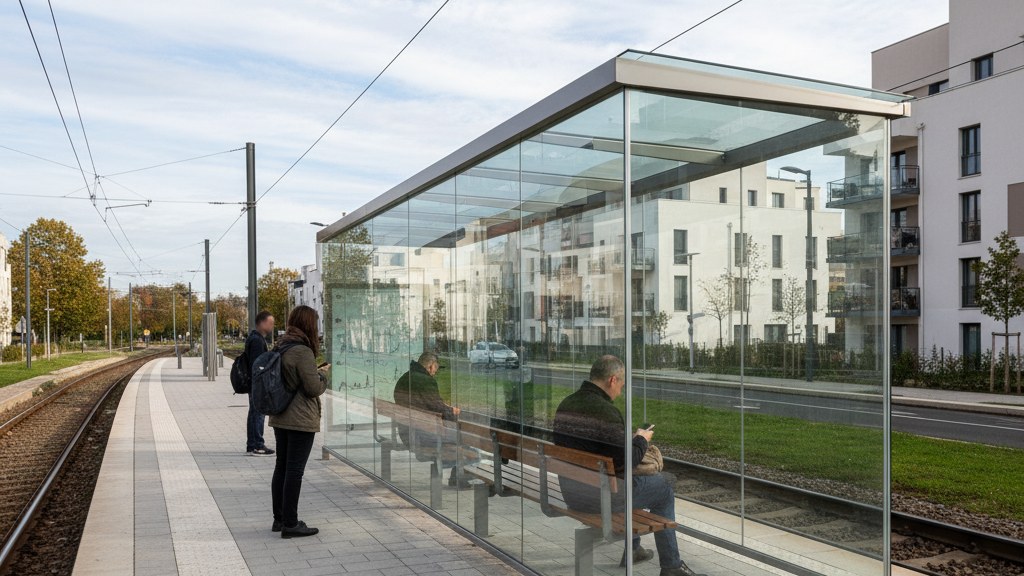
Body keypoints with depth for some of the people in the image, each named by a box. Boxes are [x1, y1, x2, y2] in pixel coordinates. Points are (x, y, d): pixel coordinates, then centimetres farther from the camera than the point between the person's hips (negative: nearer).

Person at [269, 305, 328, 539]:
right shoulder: (303, 351, -19)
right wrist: (323, 374, 1)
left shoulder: (280, 347, 8)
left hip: (280, 418, 9)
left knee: (281, 467, 16)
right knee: (294, 471, -3)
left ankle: (279, 518, 26)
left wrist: (315, 371, 14)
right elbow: (314, 388, -18)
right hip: (301, 420, -9)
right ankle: (290, 524, 3)